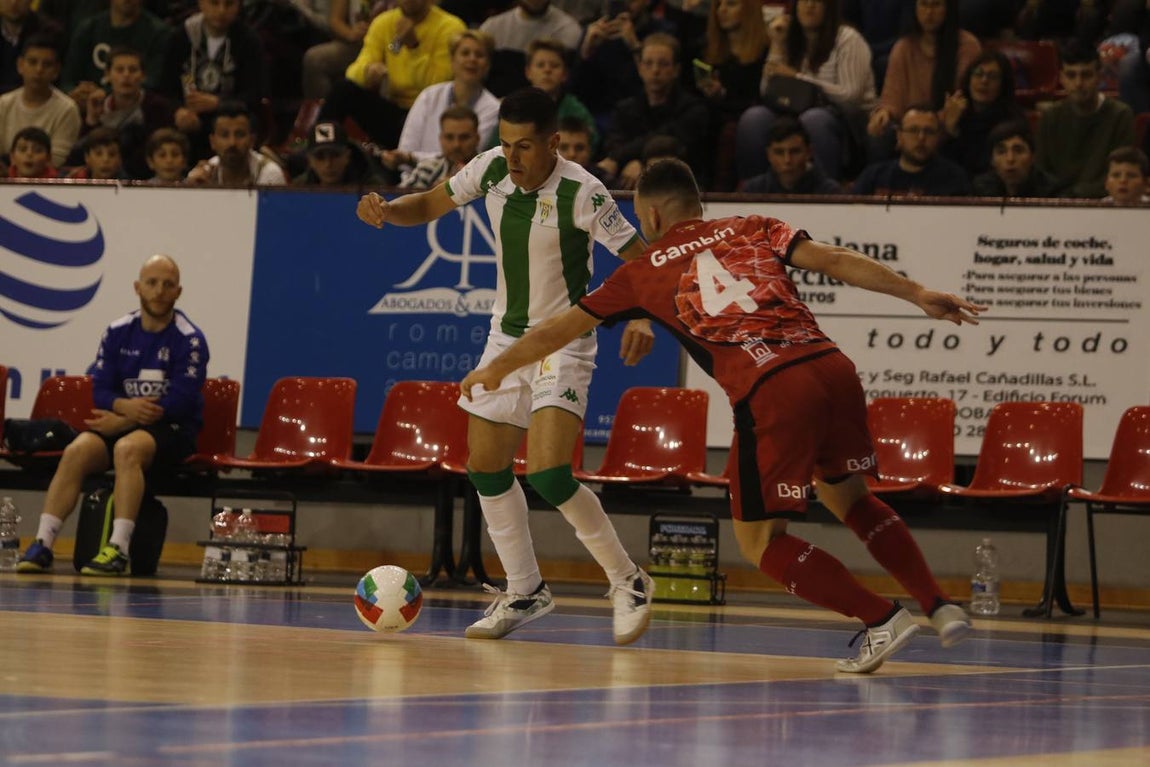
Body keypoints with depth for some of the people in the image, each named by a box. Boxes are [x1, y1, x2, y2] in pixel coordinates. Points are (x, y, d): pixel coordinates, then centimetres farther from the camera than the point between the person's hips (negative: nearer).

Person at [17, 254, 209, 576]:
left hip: (173, 429, -4)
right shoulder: (118, 332, 6)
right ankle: (43, 544, -28)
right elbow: (99, 390, 4)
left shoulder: (190, 340, -7)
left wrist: (121, 421, -16)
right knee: (77, 450, -24)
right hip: (122, 422, 4)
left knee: (127, 448, -36)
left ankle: (119, 550, -40)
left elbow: (178, 403, -15)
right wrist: (126, 406, -20)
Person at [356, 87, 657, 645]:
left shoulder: (581, 192, -22)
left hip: (564, 343, -7)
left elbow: (640, 258, -16)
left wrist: (642, 319, -33)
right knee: (485, 468, 8)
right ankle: (525, 593, 24)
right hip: (506, 337, 7)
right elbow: (430, 204, 9)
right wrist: (385, 209, -12)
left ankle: (627, 582, -3)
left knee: (546, 473, -20)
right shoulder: (491, 169, -6)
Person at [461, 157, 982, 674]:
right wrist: (919, 295, 8)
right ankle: (939, 607, 16)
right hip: (832, 367, 4)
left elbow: (561, 328, 32)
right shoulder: (753, 230, 23)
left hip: (769, 393, -4)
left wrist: (496, 369, 46)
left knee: (760, 541, 10)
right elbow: (831, 259, 8)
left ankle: (881, 619, -2)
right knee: (848, 498, 27)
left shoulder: (645, 270, 20)